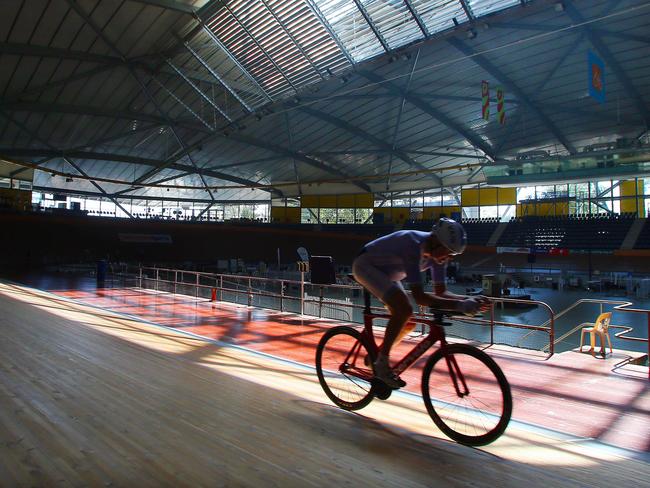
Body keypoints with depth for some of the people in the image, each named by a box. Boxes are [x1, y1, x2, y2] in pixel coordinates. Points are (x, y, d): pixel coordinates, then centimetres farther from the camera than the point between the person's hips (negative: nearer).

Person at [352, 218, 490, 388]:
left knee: (408, 322, 1)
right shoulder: (412, 246, -36)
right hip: (365, 265, -8)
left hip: (385, 272, 9)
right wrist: (459, 305, -44)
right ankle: (381, 363, -12)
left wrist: (469, 299, -21)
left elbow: (440, 292, -6)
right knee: (403, 310, -27)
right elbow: (419, 297, -40)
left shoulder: (438, 253, -12)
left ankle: (375, 355, 20)